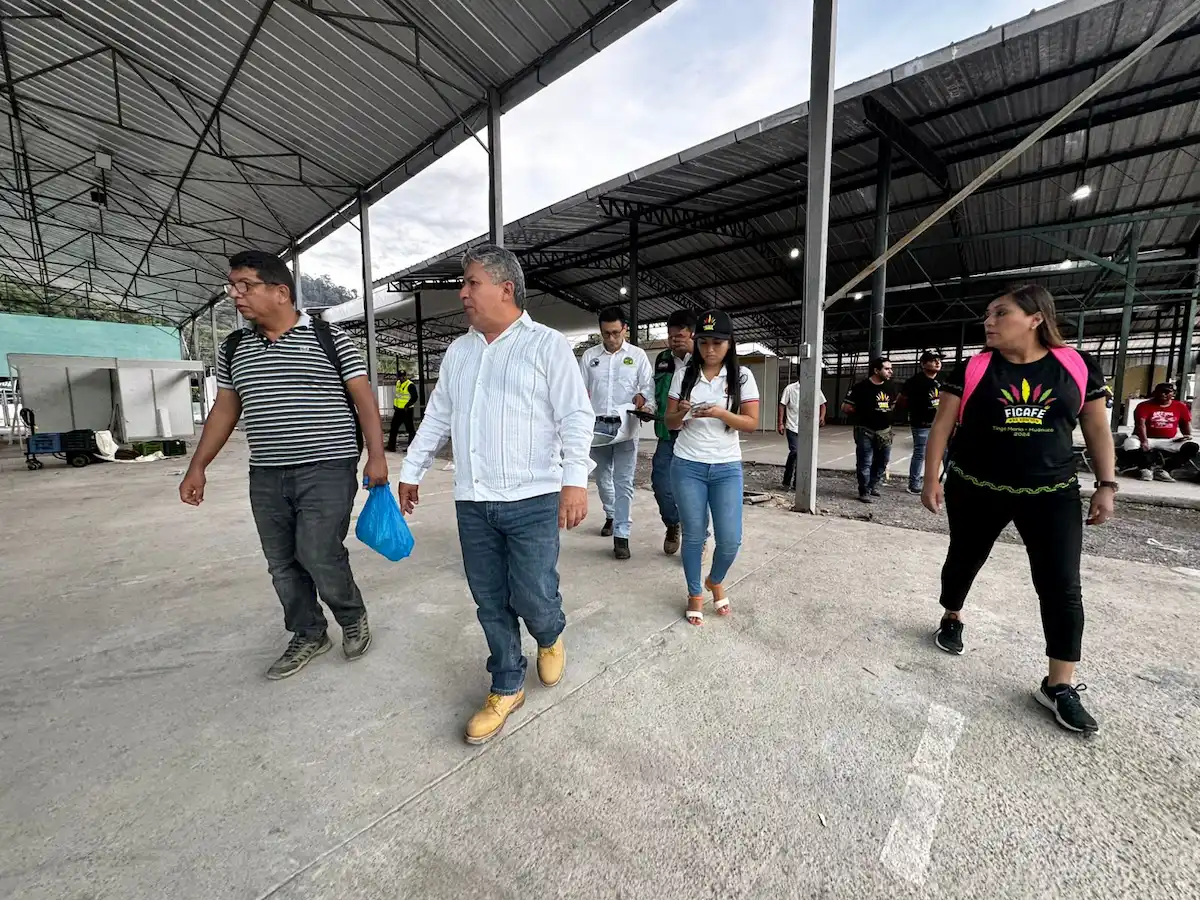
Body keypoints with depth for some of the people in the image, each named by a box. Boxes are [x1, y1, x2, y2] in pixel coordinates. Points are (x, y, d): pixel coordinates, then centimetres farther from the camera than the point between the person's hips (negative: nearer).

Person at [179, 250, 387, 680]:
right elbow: (224, 410, 17)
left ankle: (353, 618, 18)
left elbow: (364, 397, -6)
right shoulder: (233, 348, 12)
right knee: (282, 563, 10)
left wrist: (376, 455, -13)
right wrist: (197, 467, 14)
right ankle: (308, 636, 28)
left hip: (327, 470, -6)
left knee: (318, 555, -10)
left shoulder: (328, 338, -4)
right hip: (266, 477, 6)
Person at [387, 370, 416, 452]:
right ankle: (391, 447, 21)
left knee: (410, 429, -3)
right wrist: (394, 404, 16)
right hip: (398, 410, 9)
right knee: (393, 428, 12)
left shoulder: (410, 385, -15)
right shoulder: (397, 383, 11)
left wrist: (407, 405, -27)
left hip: (407, 411, -9)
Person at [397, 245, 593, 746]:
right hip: (472, 502, 6)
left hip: (533, 501, -5)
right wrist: (411, 472, 21)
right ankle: (507, 689, 31)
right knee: (490, 602, 11)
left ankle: (550, 637, 35)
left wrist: (575, 480, -19)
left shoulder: (547, 345, -2)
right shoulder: (457, 352, 15)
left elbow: (576, 417, -9)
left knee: (533, 596, -1)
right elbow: (436, 418, 21)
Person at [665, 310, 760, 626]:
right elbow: (669, 423, 5)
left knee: (730, 540, 0)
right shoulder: (684, 374, 2)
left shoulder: (742, 376, 0)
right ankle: (695, 594, 29)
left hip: (727, 468, 0)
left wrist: (720, 413, -20)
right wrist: (681, 413, -18)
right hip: (687, 466, 0)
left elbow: (752, 423, -3)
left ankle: (716, 581, 32)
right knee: (693, 536, 8)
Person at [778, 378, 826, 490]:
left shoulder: (816, 390, 9)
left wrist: (822, 417, -4)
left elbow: (822, 405, 16)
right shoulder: (790, 389, -1)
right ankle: (786, 481, 3)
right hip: (793, 427, -4)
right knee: (794, 452, -14)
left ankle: (796, 484, 18)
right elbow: (782, 405, 0)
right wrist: (781, 423, -6)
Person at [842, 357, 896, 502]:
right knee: (865, 463, -2)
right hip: (865, 431, -6)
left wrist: (887, 414, 10)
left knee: (883, 461, 15)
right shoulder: (862, 387, -12)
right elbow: (845, 407, -9)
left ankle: (873, 485, 34)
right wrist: (862, 415, 0)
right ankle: (864, 492, 8)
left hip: (885, 431, 6)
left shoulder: (890, 387, 7)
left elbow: (893, 404, 26)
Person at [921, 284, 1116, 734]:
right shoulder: (972, 370, -5)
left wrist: (1106, 485, 2)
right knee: (964, 561, 14)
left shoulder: (1078, 367, -1)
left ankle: (1060, 685, 13)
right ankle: (951, 618, 40)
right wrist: (931, 480, -8)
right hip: (975, 491, -1)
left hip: (1052, 494, 1)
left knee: (1062, 586, 1)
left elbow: (1097, 429, 6)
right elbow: (941, 426, -4)